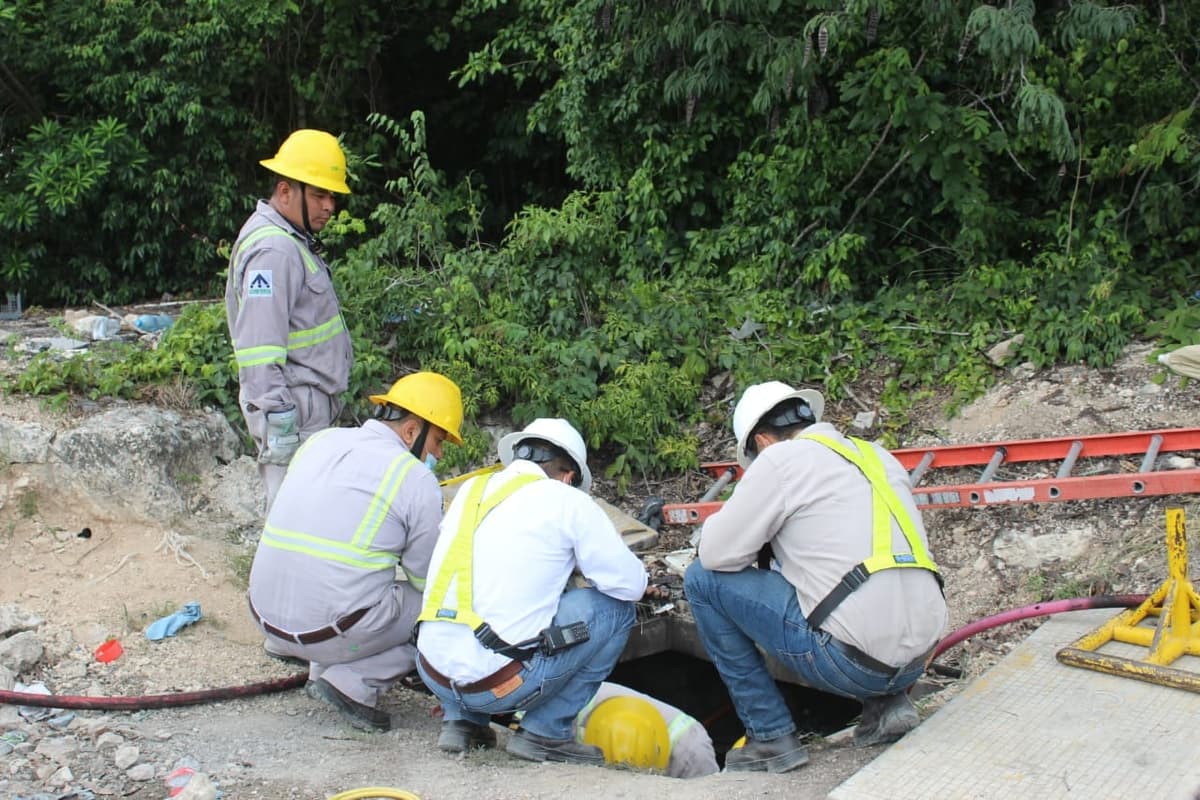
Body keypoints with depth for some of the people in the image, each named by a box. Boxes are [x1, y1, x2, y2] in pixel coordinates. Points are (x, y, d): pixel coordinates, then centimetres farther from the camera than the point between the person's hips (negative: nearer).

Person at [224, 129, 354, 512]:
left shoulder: (292, 240, 16)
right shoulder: (273, 249, -18)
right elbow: (260, 347, -23)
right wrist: (278, 418, -25)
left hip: (310, 406, 10)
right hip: (293, 409, -10)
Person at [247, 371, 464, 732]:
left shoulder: (319, 442, 11)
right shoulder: (417, 479, -7)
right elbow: (427, 577, -1)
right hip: (336, 631, -7)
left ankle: (322, 667, 14)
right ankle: (354, 682, -5)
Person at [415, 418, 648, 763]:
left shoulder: (470, 489, 14)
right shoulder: (569, 502, -2)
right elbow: (631, 584, 1)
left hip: (432, 673, 6)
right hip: (497, 685, -6)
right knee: (615, 605, 9)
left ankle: (461, 720, 18)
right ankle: (545, 732, 8)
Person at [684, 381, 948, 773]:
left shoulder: (780, 458, -3)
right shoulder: (877, 455, 18)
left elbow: (717, 555, -5)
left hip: (853, 662, -8)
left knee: (703, 580, 5)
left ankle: (771, 737, 9)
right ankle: (886, 703, 16)